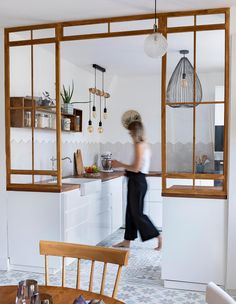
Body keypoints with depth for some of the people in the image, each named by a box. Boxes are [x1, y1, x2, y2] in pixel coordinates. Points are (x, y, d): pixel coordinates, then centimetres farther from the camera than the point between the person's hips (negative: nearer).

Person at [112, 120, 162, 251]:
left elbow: (136, 168, -21)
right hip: (137, 181, 10)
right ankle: (127, 241, 22)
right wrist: (122, 165, 14)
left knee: (137, 213, -2)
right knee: (131, 211, 14)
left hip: (137, 182, -10)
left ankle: (158, 237, 6)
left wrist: (120, 165, -10)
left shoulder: (139, 145, -17)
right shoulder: (144, 144, 12)